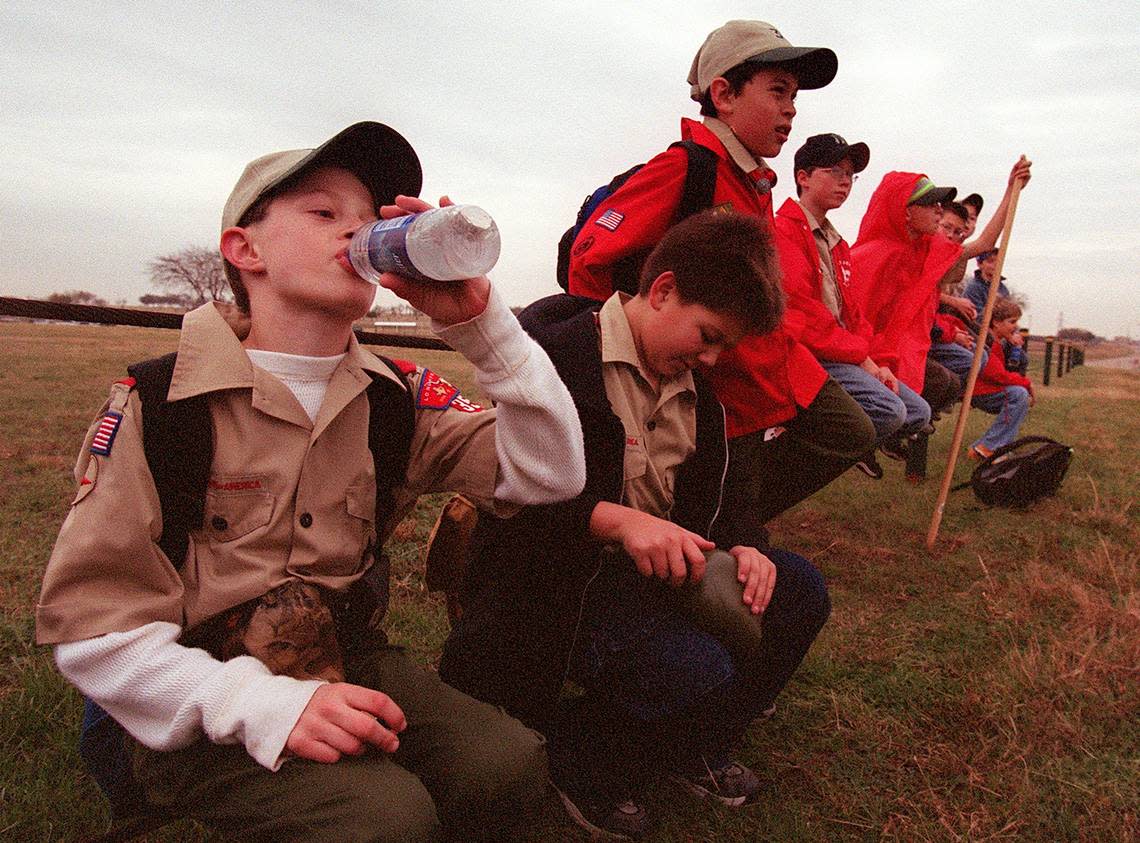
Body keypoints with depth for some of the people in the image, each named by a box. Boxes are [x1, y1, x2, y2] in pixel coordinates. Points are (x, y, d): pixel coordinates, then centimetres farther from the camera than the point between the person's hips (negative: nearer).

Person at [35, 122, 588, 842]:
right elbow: (91, 619, -11)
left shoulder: (396, 398, 0)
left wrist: (480, 321, -20)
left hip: (349, 667, 4)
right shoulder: (158, 403, -9)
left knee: (506, 764, -20)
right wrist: (265, 705, -25)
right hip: (202, 712, -3)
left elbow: (551, 475, -9)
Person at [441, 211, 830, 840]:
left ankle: (695, 748, 17)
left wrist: (742, 546, -6)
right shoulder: (556, 348, -14)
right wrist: (617, 520, -32)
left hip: (659, 561, 9)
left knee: (801, 592, -2)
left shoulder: (694, 387, 12)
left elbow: (710, 494, 16)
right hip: (561, 576, -8)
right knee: (698, 670, -30)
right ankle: (585, 760, 4)